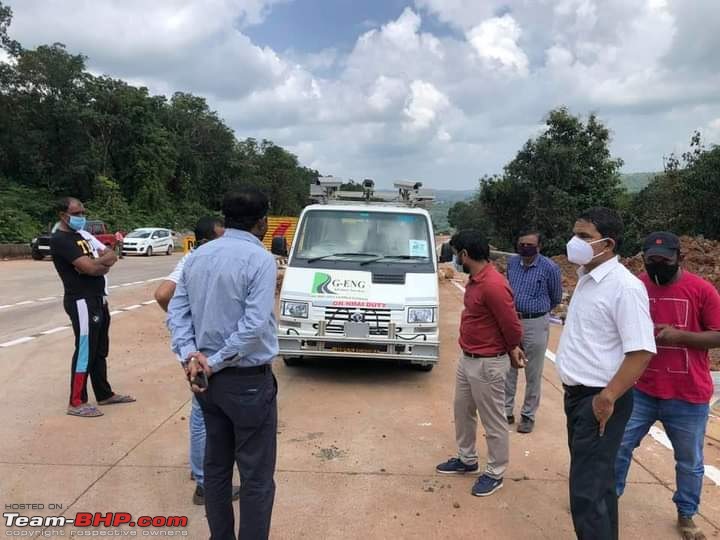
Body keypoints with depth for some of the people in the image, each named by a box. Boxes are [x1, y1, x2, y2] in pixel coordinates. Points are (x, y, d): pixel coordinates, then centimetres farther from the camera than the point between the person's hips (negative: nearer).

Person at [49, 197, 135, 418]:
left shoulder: (82, 235, 16)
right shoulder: (60, 240, -13)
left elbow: (111, 257, 7)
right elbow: (90, 267, -24)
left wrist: (96, 262, -12)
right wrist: (103, 259, -4)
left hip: (98, 299, 9)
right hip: (82, 302, -9)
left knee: (100, 350, 16)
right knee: (85, 351, -3)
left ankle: (104, 394, 27)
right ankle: (76, 403, 8)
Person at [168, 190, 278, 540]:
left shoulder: (196, 257, 6)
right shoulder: (260, 259, -16)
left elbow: (176, 311, 3)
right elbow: (254, 325, -23)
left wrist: (190, 355, -6)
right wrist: (216, 362, -14)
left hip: (207, 379, 7)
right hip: (248, 380, -7)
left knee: (216, 465, 20)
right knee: (257, 475, 5)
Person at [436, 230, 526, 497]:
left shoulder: (493, 285, -26)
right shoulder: (475, 279, 5)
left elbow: (511, 325, -19)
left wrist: (512, 351, 0)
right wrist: (512, 349, 13)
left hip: (487, 364, -10)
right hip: (466, 359, 10)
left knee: (493, 422, 8)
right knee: (462, 412, 22)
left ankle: (495, 474, 25)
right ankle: (466, 460, 40)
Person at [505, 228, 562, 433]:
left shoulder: (550, 268, -11)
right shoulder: (512, 263, 2)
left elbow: (556, 298, 4)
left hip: (536, 325, -4)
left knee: (533, 374, 7)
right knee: (508, 370, 11)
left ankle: (528, 415, 20)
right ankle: (506, 411, 24)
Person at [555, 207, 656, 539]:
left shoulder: (624, 286, -19)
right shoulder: (587, 278, 9)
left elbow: (641, 351, -23)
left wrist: (608, 397, -21)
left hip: (599, 400, -9)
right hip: (577, 394, 9)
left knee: (587, 490, -5)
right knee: (597, 480, 21)